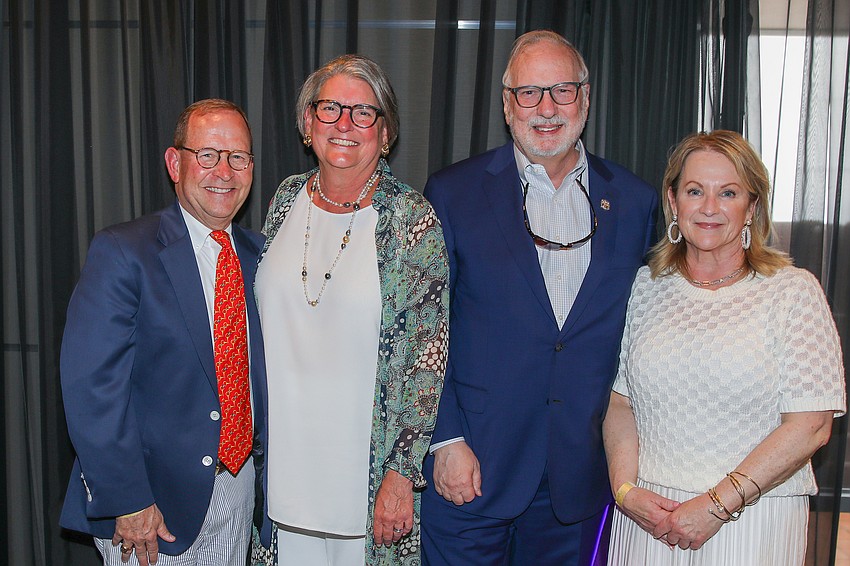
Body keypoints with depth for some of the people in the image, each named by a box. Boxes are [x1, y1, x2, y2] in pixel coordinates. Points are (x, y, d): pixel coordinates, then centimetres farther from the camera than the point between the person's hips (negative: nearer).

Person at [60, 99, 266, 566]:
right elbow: (91, 386, -17)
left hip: (238, 490, 5)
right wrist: (127, 502, -18)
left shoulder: (257, 254, 6)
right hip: (154, 500, -5)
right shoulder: (121, 252, -12)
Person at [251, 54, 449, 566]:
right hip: (282, 457, 4)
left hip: (367, 465, -4)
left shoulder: (413, 220, -12)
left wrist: (402, 473, -13)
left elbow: (428, 358, -11)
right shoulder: (287, 199, 3)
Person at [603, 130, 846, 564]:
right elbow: (621, 401, 6)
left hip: (751, 520, -2)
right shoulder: (647, 286, 4)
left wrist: (718, 504, -14)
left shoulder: (793, 291, -6)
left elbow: (811, 426, -11)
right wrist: (625, 489, -8)